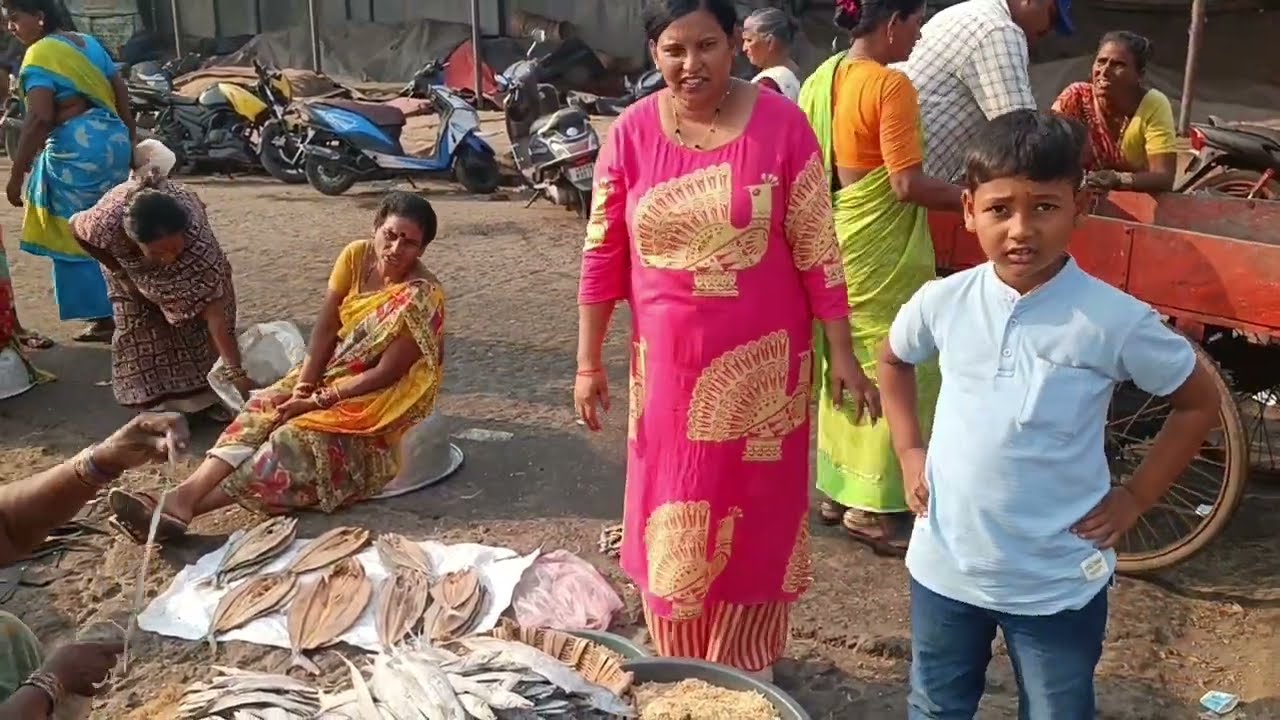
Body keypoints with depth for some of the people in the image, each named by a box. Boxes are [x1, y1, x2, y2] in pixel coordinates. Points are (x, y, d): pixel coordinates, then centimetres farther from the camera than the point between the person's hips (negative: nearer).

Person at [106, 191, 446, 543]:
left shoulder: (423, 296, -23)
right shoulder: (356, 256, -6)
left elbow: (386, 373, -22)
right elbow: (326, 327, -5)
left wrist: (317, 402, -22)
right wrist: (303, 387, -17)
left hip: (384, 399, -6)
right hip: (336, 370, 6)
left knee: (300, 436, -27)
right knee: (263, 409, -19)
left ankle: (186, 510, -35)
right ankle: (186, 494, -34)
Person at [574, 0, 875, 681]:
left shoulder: (781, 123, -9)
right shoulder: (631, 133, -3)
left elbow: (816, 250, -6)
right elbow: (602, 254, 1)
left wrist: (842, 354, -5)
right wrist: (588, 362, 2)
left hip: (760, 365, -2)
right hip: (667, 366, 2)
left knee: (755, 521, 10)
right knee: (672, 523, 13)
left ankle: (748, 673, 33)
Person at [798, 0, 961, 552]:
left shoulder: (820, 80, 8)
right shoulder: (890, 86, -16)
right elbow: (907, 185, -19)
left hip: (835, 244, 8)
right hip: (880, 254, -8)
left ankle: (837, 488, 27)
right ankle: (872, 507, 11)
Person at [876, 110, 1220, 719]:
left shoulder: (1116, 320, -17)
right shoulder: (942, 302, -8)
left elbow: (1199, 402, -2)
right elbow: (893, 360, 13)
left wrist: (1135, 497, -6)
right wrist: (908, 451, 5)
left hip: (1059, 584, -2)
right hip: (946, 567, 3)